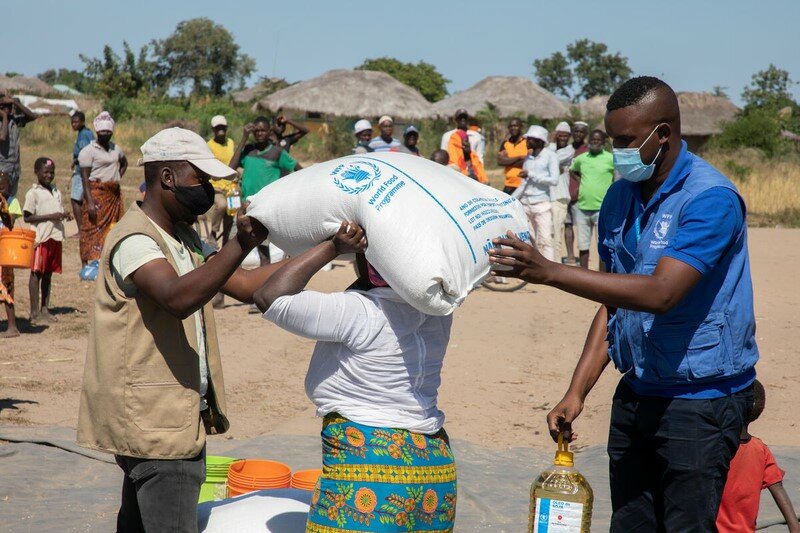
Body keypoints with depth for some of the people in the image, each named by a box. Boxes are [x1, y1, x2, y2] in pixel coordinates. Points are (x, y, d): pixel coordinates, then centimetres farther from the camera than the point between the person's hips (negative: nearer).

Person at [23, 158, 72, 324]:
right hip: (40, 238, -7)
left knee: (48, 274, 12)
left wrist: (65, 215, 1)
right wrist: (50, 217, -17)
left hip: (55, 237, 7)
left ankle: (45, 309, 18)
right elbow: (26, 217, -12)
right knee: (36, 273, -4)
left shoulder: (56, 191, 15)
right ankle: (35, 313, -2)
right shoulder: (33, 193, -7)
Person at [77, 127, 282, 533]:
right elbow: (178, 297, -34)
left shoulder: (184, 240, 16)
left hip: (176, 418, 10)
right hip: (153, 420, -10)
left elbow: (245, 285, 11)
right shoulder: (134, 240, -16)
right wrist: (242, 244, -44)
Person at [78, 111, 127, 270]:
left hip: (114, 194, 7)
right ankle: (86, 263, -10)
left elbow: (124, 163, 35)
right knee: (93, 228, -10)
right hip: (96, 193, -7)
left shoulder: (115, 149, 14)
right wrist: (90, 202, -21)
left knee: (112, 227, 6)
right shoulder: (88, 151, -7)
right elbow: (85, 178, -12)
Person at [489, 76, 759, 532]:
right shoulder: (620, 198, 6)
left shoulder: (710, 198, -17)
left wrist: (549, 272, -32)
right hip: (636, 392, 7)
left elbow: (660, 293, -29)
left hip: (702, 399, -7)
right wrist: (576, 393, 4)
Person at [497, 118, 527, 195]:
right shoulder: (505, 143, 13)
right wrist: (519, 157, -9)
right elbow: (500, 161, -1)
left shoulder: (528, 142, -3)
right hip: (509, 184, 5)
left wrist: (509, 161, -8)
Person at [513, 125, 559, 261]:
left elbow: (554, 180, -12)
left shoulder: (550, 155, -2)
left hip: (541, 204, -6)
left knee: (544, 241, -8)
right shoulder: (528, 157, 15)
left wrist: (531, 174, -11)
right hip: (525, 204, 6)